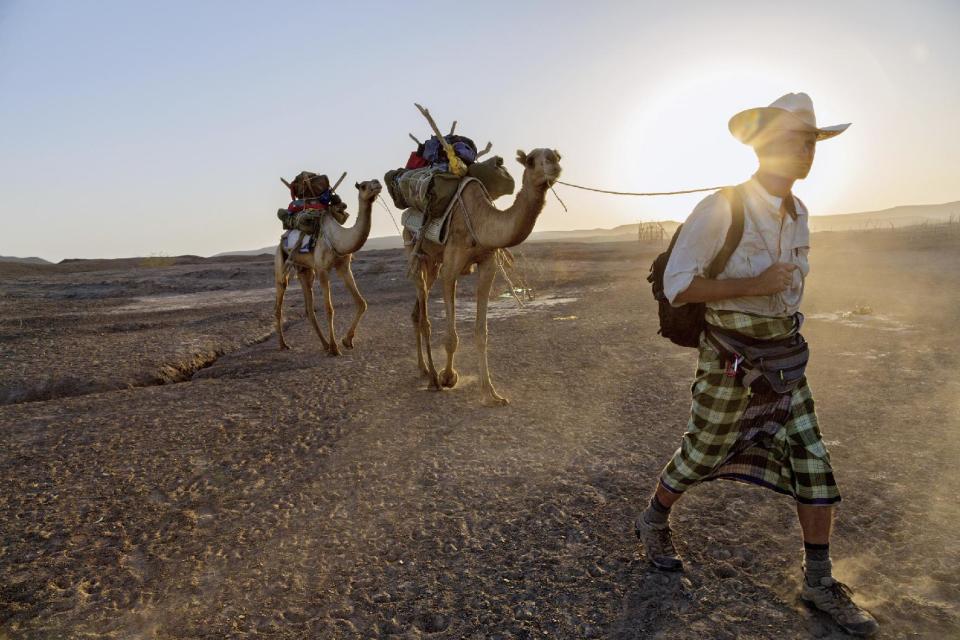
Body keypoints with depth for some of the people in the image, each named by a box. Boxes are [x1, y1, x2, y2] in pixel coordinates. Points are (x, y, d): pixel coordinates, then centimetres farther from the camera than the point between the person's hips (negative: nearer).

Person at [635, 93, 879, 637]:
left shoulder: (797, 212, 5)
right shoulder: (721, 209, -18)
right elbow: (676, 287, -20)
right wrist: (753, 287, -26)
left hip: (784, 353, 7)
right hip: (730, 357, -7)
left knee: (813, 461, 5)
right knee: (704, 454, 8)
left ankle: (820, 581, 20)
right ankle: (654, 521, 35)